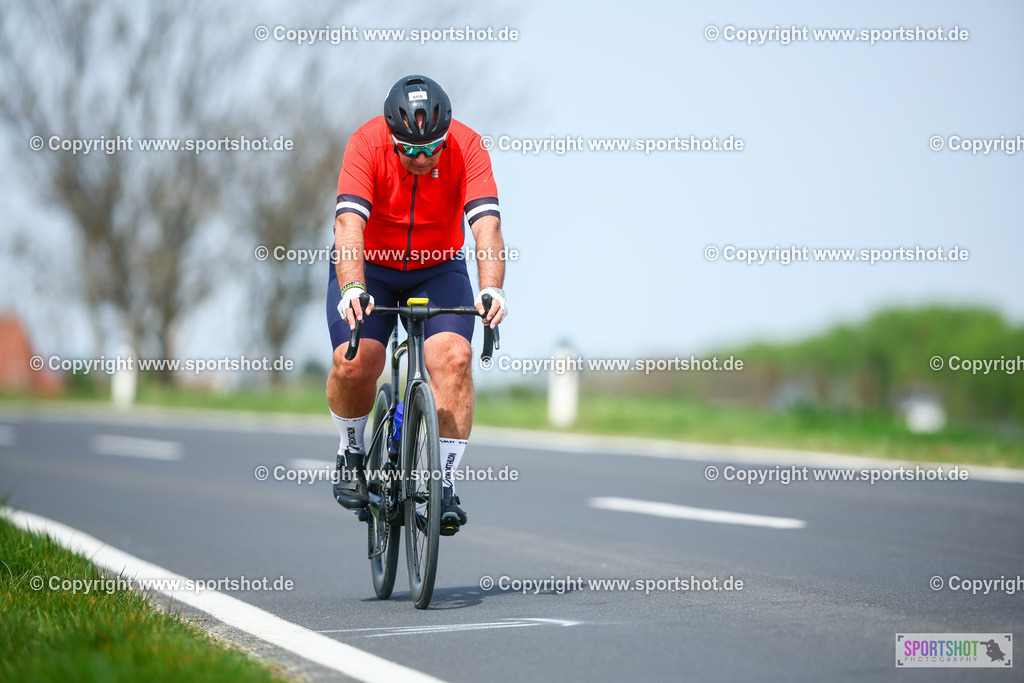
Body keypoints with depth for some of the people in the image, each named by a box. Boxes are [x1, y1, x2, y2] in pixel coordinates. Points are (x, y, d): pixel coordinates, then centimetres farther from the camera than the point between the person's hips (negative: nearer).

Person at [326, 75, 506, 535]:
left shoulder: (466, 146, -23)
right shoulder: (366, 143, -26)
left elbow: (486, 225, -32)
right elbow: (349, 223, -36)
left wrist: (492, 290, -49)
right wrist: (352, 289, -52)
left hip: (439, 269, 1)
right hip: (369, 268, -1)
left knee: (454, 356, -24)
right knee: (354, 361, -22)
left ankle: (445, 482, -15)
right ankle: (352, 453, 8)